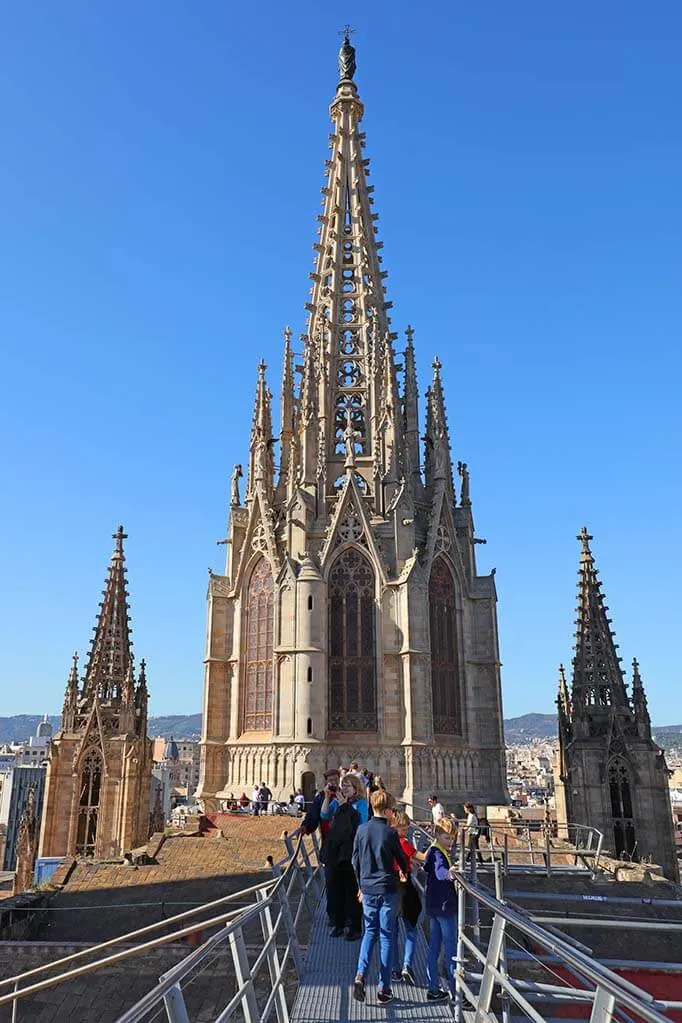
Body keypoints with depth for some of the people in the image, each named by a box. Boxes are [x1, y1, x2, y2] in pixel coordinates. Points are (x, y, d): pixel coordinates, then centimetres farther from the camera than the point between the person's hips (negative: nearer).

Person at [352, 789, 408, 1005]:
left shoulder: (361, 830, -1)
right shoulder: (390, 833, -13)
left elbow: (355, 861, 6)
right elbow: (401, 859, 1)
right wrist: (406, 872, 23)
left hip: (368, 888, 4)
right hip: (387, 889, -3)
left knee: (370, 931, 17)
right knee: (387, 936, 7)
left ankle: (360, 974, -1)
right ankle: (384, 989, 10)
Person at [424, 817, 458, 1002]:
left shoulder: (434, 851, 12)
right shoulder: (437, 853, -19)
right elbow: (440, 871, -40)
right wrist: (449, 873, -60)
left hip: (434, 907, 10)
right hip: (444, 906, -10)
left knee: (434, 947, 13)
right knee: (451, 948, -1)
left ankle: (433, 988, 20)